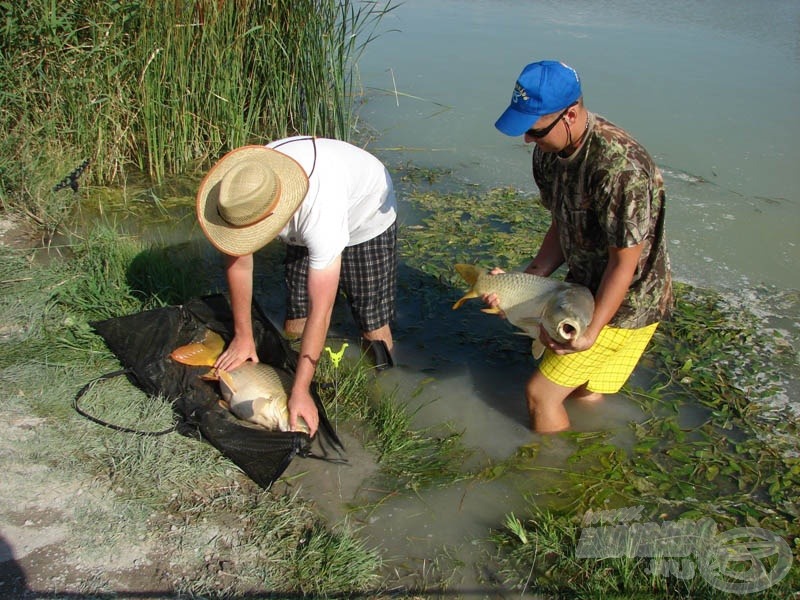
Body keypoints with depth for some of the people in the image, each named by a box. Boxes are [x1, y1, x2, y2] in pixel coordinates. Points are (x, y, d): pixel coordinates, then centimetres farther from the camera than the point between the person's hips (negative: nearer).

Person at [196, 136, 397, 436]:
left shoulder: (320, 211, -50)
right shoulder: (244, 191, -33)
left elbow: (321, 311, -46)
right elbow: (238, 261, -16)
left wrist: (300, 392, -43)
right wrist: (242, 336, -11)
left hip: (367, 218, -5)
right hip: (301, 231, 5)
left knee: (373, 325, -8)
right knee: (295, 320, 2)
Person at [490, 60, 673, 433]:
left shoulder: (618, 167, -33)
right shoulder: (550, 149, -6)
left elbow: (624, 263, -26)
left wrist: (590, 332, -27)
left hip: (623, 304, -8)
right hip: (586, 288, 8)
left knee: (541, 392, -2)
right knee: (584, 394, 22)